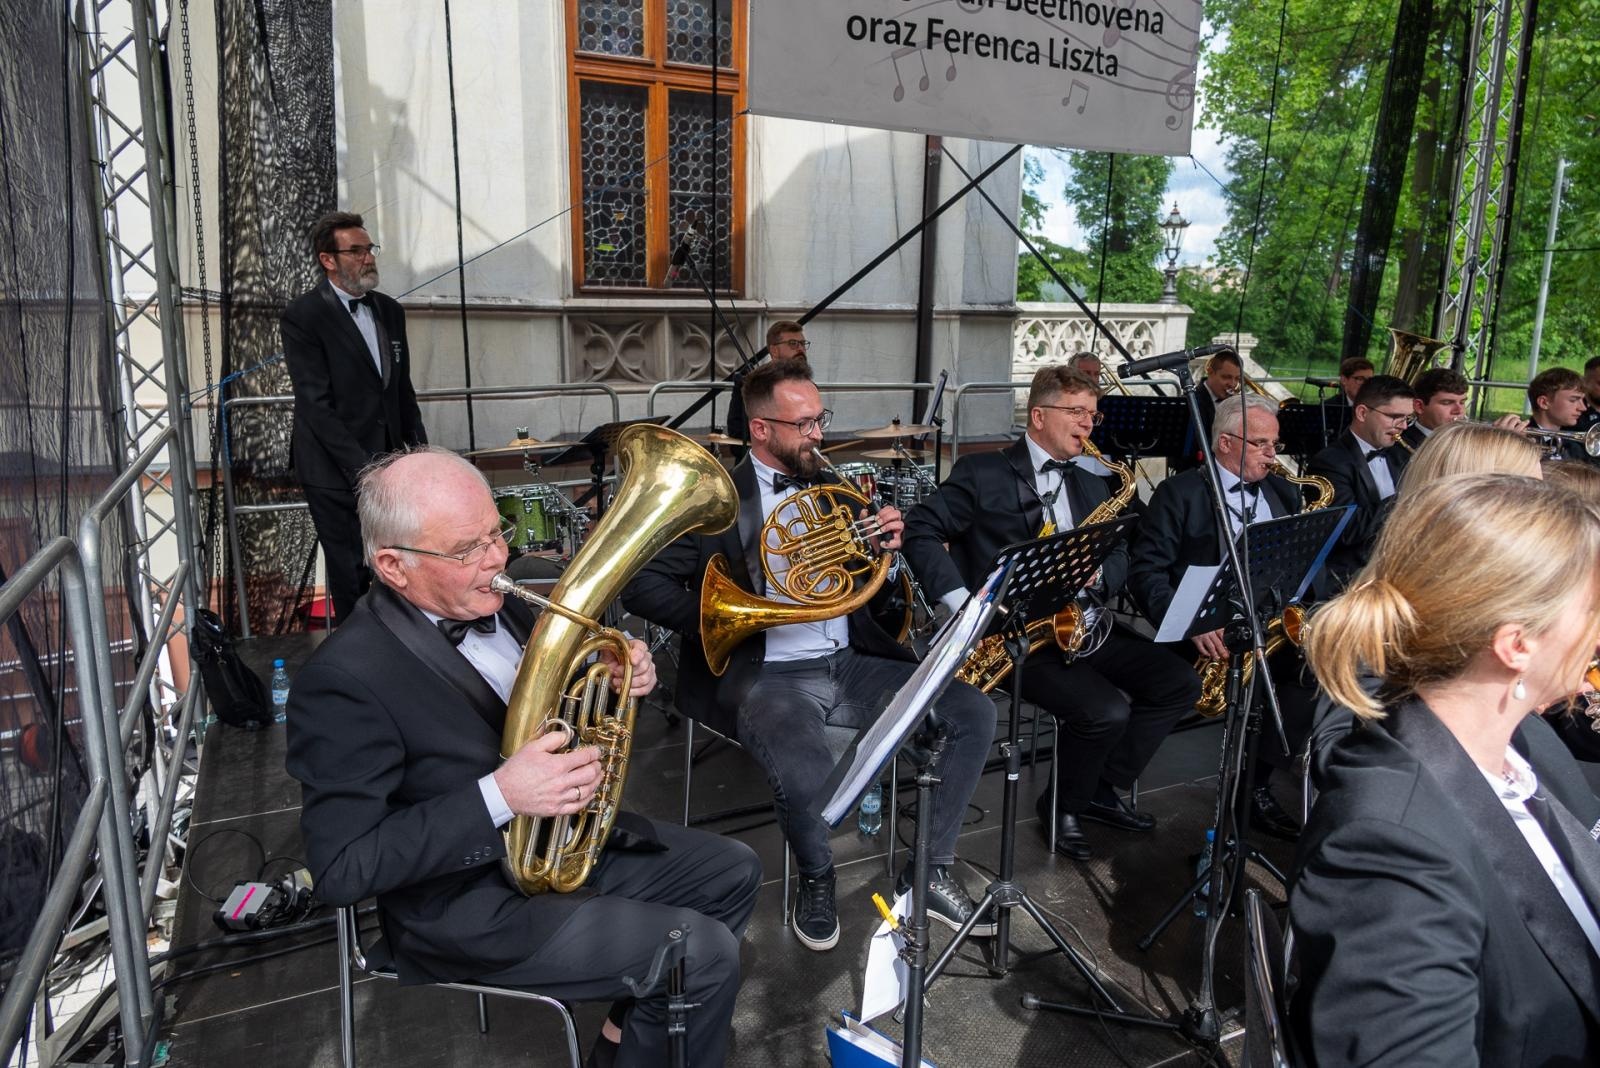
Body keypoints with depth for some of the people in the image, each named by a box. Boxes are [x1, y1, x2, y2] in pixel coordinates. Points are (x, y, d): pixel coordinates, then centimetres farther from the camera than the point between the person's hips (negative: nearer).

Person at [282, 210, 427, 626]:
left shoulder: (390, 311, 12)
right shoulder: (302, 318, -8)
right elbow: (316, 405, -14)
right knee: (353, 581, 2)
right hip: (337, 474, -5)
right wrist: (362, 470, -18)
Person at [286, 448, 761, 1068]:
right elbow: (341, 869, -25)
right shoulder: (345, 680, -24)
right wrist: (498, 798, -32)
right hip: (475, 910, -8)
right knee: (705, 955, -15)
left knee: (733, 874, 13)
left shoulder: (491, 603, -1)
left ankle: (637, 1015, 31)